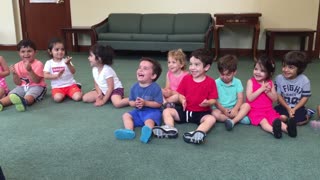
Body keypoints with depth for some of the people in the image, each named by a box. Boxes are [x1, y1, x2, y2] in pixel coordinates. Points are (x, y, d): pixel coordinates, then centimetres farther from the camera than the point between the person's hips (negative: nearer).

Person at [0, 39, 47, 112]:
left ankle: (23, 102, -66)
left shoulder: (38, 64, -8)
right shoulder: (18, 65, 5)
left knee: (28, 97, -37)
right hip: (22, 87, 6)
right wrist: (14, 74, -15)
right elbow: (18, 83, 4)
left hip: (36, 86, -6)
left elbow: (37, 81, -17)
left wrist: (29, 70, -30)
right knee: (11, 95, -20)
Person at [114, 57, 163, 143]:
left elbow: (158, 104, -15)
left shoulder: (155, 88, -15)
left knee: (149, 121, -33)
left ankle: (147, 132, -59)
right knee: (126, 115, -9)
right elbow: (130, 101, 8)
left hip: (152, 111, -6)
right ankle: (129, 131, -32)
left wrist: (145, 103, -22)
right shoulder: (135, 87, 1)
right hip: (138, 111, 6)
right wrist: (135, 103, -16)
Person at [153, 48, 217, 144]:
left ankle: (199, 133, -56)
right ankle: (170, 128, -36)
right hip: (185, 110, 4)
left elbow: (213, 99, -5)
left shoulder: (210, 82, -5)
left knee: (211, 118, -34)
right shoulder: (186, 78, 4)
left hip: (202, 113, -3)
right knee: (166, 111, -11)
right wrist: (182, 100, -17)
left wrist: (207, 103, -29)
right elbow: (180, 94, 7)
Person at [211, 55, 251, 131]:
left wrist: (235, 109, -22)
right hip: (220, 109, -2)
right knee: (215, 113, -33)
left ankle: (233, 121, -38)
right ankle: (240, 118, -28)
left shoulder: (237, 82, 1)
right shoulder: (216, 83, -4)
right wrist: (223, 110, -19)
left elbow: (240, 98, -5)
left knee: (246, 105, -22)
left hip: (234, 108, 2)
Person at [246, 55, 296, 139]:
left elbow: (275, 99, 5)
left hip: (268, 109, 4)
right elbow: (250, 98, -13)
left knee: (276, 119, -23)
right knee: (263, 121, -31)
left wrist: (268, 92, -14)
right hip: (255, 110, -4)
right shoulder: (251, 81, -3)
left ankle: (287, 128, -48)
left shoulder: (270, 83, 7)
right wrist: (261, 89, -17)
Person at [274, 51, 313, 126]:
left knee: (299, 121, -20)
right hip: (284, 106, 1)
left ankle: (307, 113, 10)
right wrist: (288, 109, -13)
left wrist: (294, 109, -16)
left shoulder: (304, 80, -11)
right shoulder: (279, 78, -8)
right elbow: (278, 95, -6)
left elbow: (305, 97, -7)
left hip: (298, 107, 0)